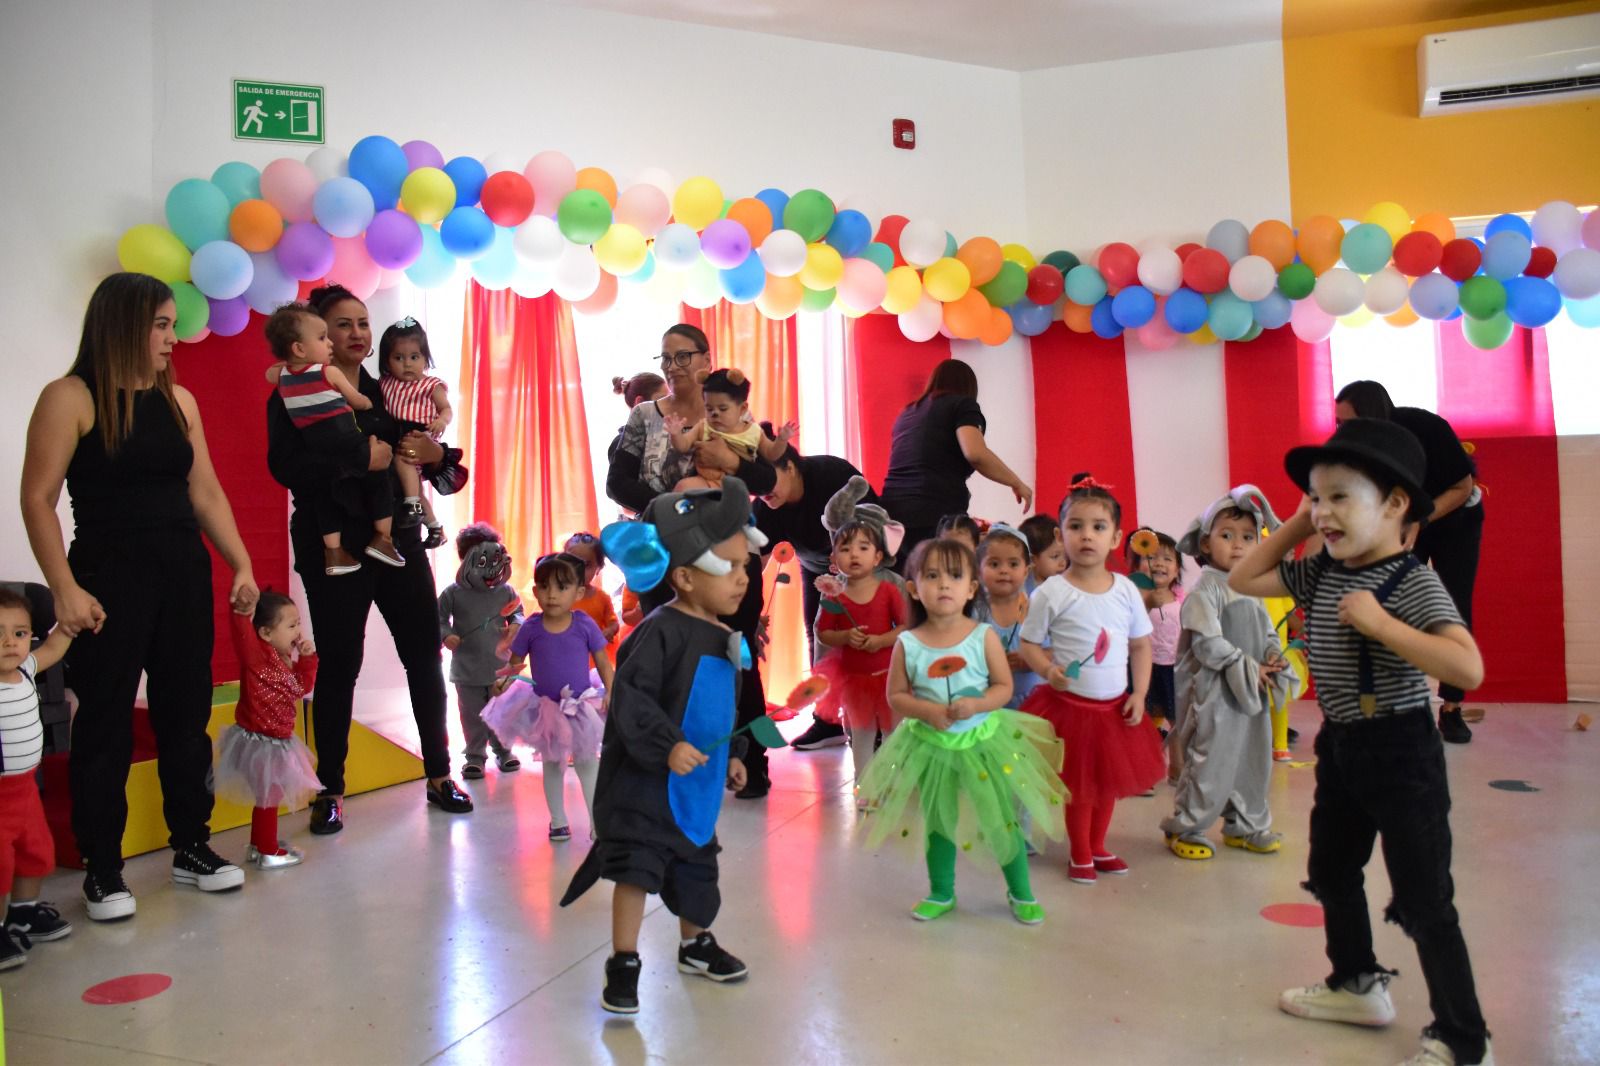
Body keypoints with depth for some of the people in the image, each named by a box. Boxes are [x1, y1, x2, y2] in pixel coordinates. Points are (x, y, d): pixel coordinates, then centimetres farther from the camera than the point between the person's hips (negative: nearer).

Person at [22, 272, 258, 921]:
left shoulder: (179, 400, 10)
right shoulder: (70, 399, -6)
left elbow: (206, 492, 12)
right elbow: (38, 499, -10)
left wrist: (241, 564, 5)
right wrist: (65, 588, -17)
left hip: (184, 575, 5)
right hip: (109, 578, -5)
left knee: (186, 713, 10)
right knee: (105, 722, 3)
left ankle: (192, 847, 24)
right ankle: (102, 870, 16)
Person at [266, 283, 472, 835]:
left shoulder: (389, 393, 11)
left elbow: (433, 468, 14)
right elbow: (285, 466, -20)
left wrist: (437, 455, -8)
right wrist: (361, 457, -25)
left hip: (399, 540, 4)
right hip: (335, 549, -4)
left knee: (425, 655, 5)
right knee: (338, 666, 1)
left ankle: (439, 776, 19)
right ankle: (330, 790, 17)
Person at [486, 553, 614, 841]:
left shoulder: (585, 625, -14)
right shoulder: (531, 628, -11)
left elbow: (602, 662, -7)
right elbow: (516, 662, -1)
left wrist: (610, 693, -17)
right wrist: (504, 679, -21)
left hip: (581, 706, -2)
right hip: (545, 707, 2)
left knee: (587, 763, 8)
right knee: (552, 765, 16)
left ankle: (597, 823, 20)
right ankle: (558, 821, 32)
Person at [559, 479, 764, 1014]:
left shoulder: (726, 638, 6)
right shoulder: (662, 630, -20)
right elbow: (629, 696, -24)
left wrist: (731, 755, 16)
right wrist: (668, 746, -30)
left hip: (698, 782, 8)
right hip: (645, 778, -8)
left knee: (695, 866, 20)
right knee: (636, 865, -6)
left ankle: (696, 945, 42)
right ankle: (624, 964, 11)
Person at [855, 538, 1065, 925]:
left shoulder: (983, 636, -11)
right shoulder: (907, 644, -10)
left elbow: (1004, 687, -6)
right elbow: (896, 696, -4)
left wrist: (977, 704, -24)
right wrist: (926, 710, -21)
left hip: (984, 741, -1)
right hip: (930, 745, 1)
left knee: (1004, 820, 8)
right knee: (938, 822, 16)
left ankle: (1021, 893, 29)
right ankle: (941, 894, 35)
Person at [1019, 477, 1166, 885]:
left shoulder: (1126, 589, -2)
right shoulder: (1051, 593, -13)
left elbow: (1141, 644, 7)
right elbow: (1029, 643, -6)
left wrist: (1139, 694, 0)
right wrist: (1048, 670, -24)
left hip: (1115, 706, 4)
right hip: (1069, 703, -4)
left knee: (1109, 780, 17)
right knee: (1078, 783, 7)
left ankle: (1098, 847, 37)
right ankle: (1080, 855, 26)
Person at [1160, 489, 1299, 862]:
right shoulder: (1205, 590, -13)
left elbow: (1268, 632, 18)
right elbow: (1208, 645, -19)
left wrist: (1274, 659, -3)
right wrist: (1248, 668, -18)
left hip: (1253, 691, 8)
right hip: (1215, 692, -8)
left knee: (1253, 761, 15)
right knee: (1210, 764, -4)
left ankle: (1245, 826, 31)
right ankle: (1184, 828, 9)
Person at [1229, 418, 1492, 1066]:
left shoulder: (1414, 583, -21)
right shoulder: (1320, 574, 1)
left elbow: (1468, 669, -31)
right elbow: (1242, 580, 12)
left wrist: (1379, 624, -32)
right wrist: (1295, 526, 4)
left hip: (1400, 749, -8)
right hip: (1339, 745, 8)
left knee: (1423, 900, 0)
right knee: (1331, 872, 22)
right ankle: (1357, 986, 42)